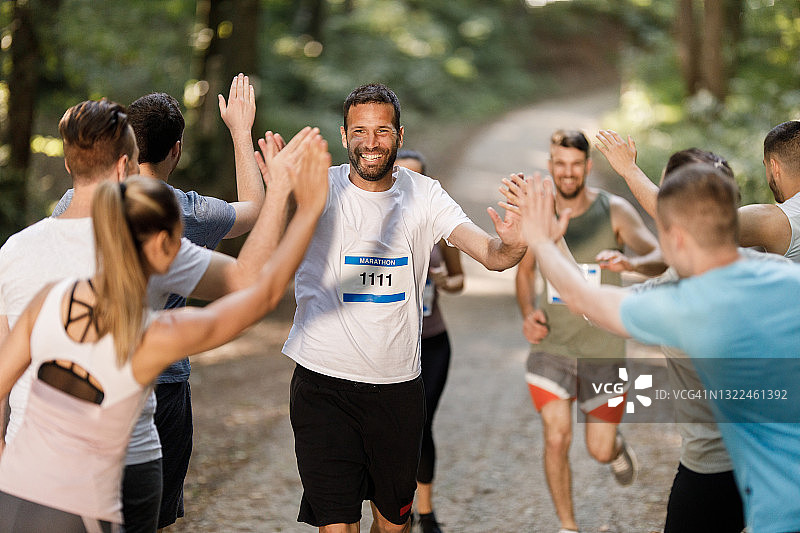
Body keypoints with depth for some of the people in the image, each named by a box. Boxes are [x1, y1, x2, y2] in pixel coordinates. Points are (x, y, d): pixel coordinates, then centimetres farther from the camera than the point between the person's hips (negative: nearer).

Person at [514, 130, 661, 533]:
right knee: (556, 437, -11)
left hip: (603, 347, -1)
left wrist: (631, 261, -40)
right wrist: (528, 314, -5)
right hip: (551, 345, 1)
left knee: (600, 451, 4)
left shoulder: (614, 211, -8)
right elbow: (524, 271, 14)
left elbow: (660, 257, -17)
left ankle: (617, 448, 43)